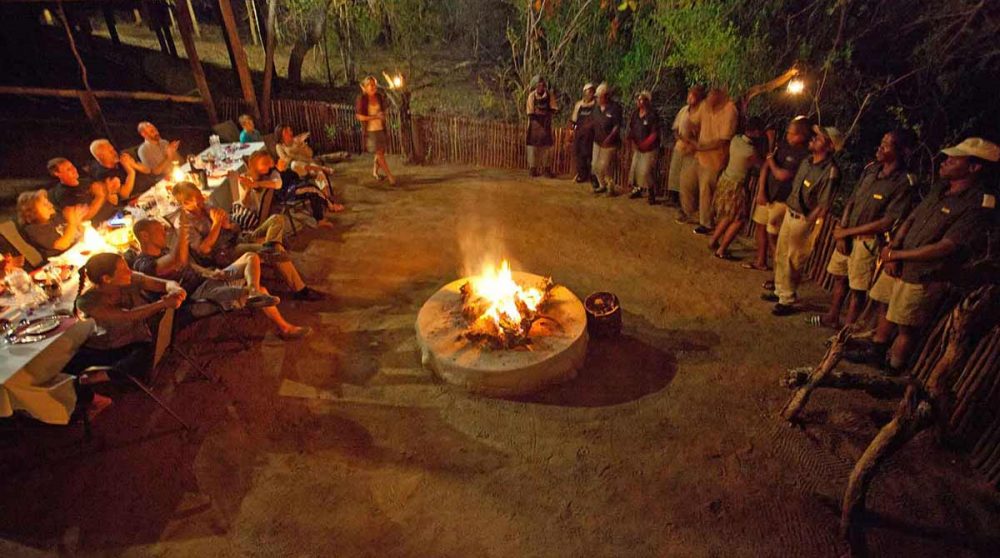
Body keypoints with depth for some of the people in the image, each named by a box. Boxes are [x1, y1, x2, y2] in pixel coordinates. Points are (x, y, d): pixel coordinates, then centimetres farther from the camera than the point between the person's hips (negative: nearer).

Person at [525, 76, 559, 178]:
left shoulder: (550, 95, -1)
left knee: (547, 146, 0)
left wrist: (541, 112, -15)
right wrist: (545, 113, -11)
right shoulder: (532, 96, -5)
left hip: (546, 124, 1)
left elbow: (554, 109, -2)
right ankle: (533, 168, 7)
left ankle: (547, 168, 6)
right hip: (534, 124, -1)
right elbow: (530, 113, -6)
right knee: (533, 146, 0)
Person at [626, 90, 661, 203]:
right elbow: (631, 129, 9)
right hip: (637, 147, 6)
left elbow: (654, 134, -16)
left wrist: (643, 145, -18)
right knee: (634, 169, 9)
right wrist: (632, 142, -5)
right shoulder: (635, 114, 4)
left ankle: (651, 194, 2)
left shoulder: (652, 115, -14)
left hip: (649, 148, -6)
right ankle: (637, 190, 27)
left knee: (645, 172, -11)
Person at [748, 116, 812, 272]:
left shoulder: (806, 155, -20)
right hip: (766, 194, 7)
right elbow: (765, 166, 1)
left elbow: (782, 175, -23)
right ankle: (760, 261, 37)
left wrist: (771, 160, -5)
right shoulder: (784, 145, 1)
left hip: (782, 200, -7)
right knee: (761, 226, 18)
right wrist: (761, 191, -7)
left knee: (773, 236, -4)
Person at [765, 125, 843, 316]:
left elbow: (823, 206, -20)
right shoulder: (807, 161, 2)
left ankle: (787, 300, 18)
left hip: (804, 220, -8)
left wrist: (805, 227, -17)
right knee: (780, 256, 18)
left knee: (793, 262, 3)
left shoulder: (831, 172, -22)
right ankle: (780, 291, 35)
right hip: (790, 212, 8)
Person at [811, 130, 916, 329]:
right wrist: (841, 232, -6)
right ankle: (833, 317, 37)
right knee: (840, 276, 18)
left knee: (857, 288, 6)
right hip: (847, 234, 6)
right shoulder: (871, 169, 0)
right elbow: (851, 201, 4)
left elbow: (886, 223, -19)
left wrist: (847, 231, -14)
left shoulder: (904, 183, -17)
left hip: (868, 241, -6)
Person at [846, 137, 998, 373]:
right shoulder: (940, 190, 5)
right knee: (888, 310, 21)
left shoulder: (978, 206, -19)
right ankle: (875, 352, 40)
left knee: (907, 328, 6)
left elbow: (944, 248, -25)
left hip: (923, 278, -7)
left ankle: (891, 372, 23)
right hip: (898, 267, 8)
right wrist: (893, 246, -9)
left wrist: (896, 254, -19)